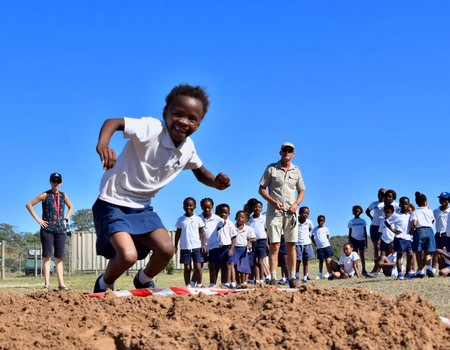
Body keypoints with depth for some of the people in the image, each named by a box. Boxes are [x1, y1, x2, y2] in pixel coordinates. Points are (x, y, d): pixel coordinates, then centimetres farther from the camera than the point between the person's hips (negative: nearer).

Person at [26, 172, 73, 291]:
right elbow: (29, 205, 1)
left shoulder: (63, 196, 13)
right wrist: (38, 220, -5)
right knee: (47, 257, -5)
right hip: (47, 229, -3)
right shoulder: (45, 195, 2)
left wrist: (66, 219, 14)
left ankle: (61, 284, 2)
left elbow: (71, 207, 30)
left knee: (59, 258, 3)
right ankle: (47, 284, -6)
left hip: (61, 229, 3)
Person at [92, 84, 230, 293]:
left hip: (142, 207, 7)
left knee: (166, 250, -9)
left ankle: (144, 281, 24)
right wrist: (103, 144, -58)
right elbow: (115, 122, -36)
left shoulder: (188, 148, -1)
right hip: (113, 203, -6)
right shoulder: (152, 129, -23)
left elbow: (200, 171, 18)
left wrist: (216, 182, -5)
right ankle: (104, 285, 11)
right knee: (128, 256, -23)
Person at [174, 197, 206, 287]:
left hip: (197, 247, -1)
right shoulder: (180, 220, 8)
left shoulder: (198, 219, 5)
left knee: (198, 267, -7)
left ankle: (199, 285, 7)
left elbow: (202, 232, 7)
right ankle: (188, 286, 8)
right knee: (187, 268, 3)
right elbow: (178, 233, 13)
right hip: (185, 247, 1)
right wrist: (175, 246, 9)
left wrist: (204, 244, -2)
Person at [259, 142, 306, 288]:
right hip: (274, 211, -3)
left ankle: (292, 278, 3)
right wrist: (273, 201, -11)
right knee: (274, 245, -8)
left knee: (291, 245, 1)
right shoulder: (271, 168, 5)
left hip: (291, 212, 3)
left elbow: (301, 191, 19)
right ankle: (273, 279, -9)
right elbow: (262, 189, 4)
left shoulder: (296, 171, 14)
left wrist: (297, 203, -1)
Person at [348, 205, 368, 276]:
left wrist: (366, 241, 6)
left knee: (362, 254, 1)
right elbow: (350, 233, 6)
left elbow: (365, 232, 10)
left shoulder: (363, 221, 7)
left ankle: (364, 270, 1)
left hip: (361, 239, 1)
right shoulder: (351, 222, 4)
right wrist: (349, 243, 3)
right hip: (354, 239, -1)